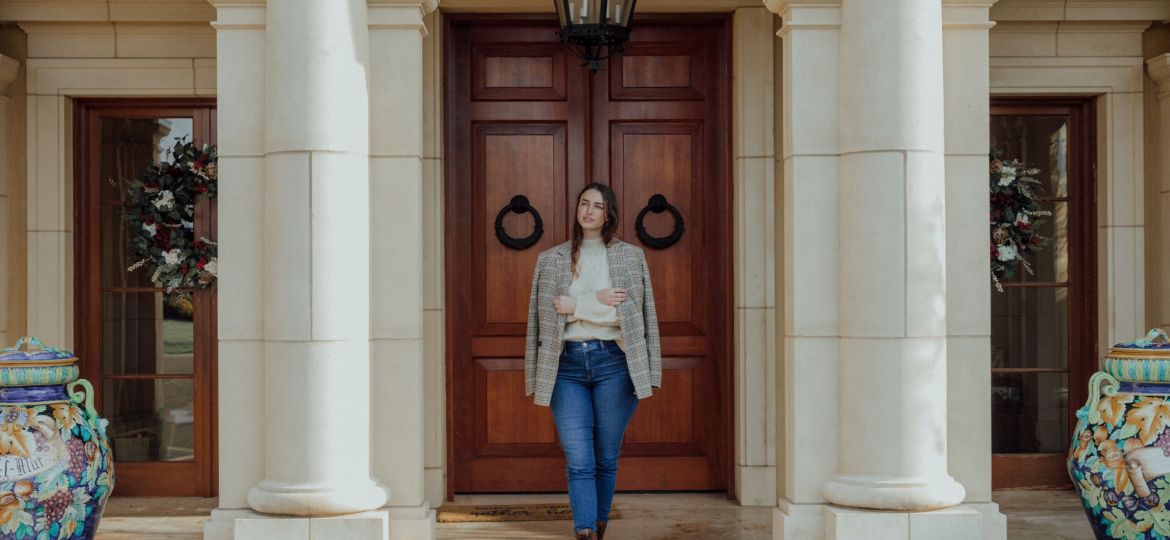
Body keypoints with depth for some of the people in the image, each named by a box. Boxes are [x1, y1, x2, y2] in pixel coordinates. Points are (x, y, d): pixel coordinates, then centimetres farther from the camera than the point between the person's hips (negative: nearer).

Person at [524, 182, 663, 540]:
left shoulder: (631, 257, 8)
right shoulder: (551, 260, 11)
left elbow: (633, 314, -2)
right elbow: (542, 315, 5)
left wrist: (578, 305, -7)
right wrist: (598, 302, -6)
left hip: (613, 363, 0)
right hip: (567, 365, 0)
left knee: (606, 459, 7)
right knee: (578, 461, -9)